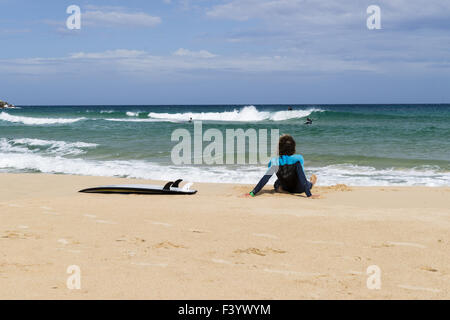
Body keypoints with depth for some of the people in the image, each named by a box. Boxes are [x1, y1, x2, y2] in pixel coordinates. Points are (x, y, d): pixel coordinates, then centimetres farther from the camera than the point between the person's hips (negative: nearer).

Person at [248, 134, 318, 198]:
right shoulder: (297, 159, -31)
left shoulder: (274, 161, -27)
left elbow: (265, 178, -31)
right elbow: (302, 177, -36)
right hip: (299, 189, -1)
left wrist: (252, 193, -31)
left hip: (286, 188, 1)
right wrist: (309, 195, -38)